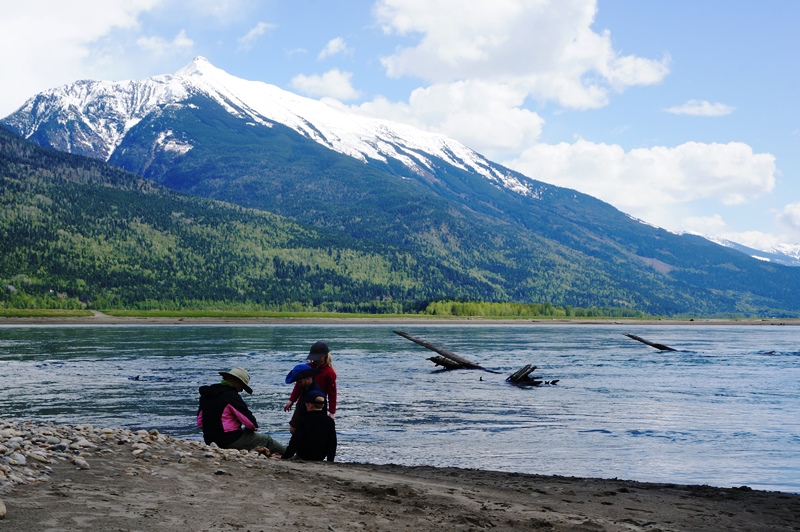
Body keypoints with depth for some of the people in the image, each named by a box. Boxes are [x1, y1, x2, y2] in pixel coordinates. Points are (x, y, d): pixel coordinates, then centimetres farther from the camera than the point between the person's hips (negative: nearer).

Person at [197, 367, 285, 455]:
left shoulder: (206, 394, 9)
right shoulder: (231, 395, -16)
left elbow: (200, 423, 14)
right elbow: (250, 422, -18)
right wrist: (254, 427, 3)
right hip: (231, 440, -9)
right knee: (267, 439, 7)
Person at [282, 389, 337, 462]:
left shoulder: (303, 421, -13)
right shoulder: (330, 422, -2)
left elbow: (295, 442, -13)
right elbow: (332, 443, 3)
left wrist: (284, 457, -4)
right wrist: (330, 461, 12)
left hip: (303, 457, -4)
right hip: (320, 458, 4)